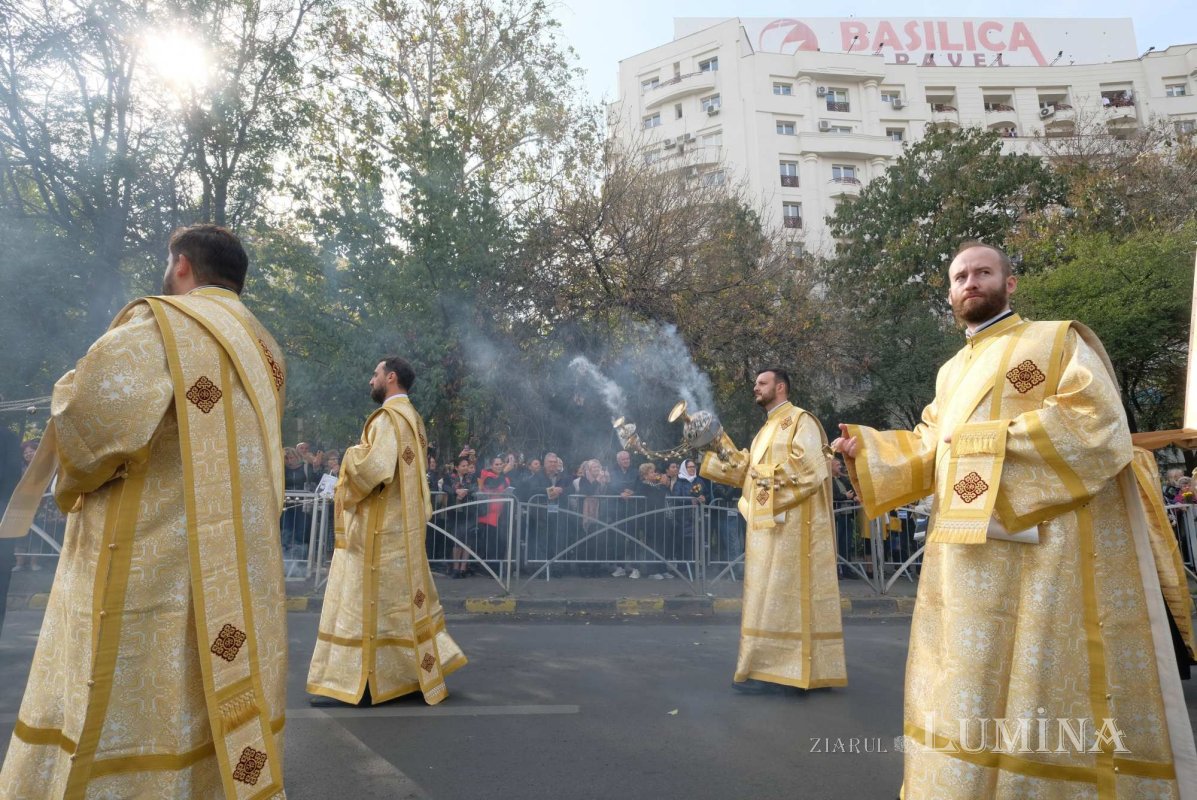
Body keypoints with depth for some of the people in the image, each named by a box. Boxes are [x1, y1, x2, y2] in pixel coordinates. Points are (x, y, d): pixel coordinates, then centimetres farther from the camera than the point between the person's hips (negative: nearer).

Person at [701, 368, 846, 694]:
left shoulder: (801, 420, -6)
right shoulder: (768, 429, 21)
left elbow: (810, 469, -18)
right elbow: (747, 470, 13)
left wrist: (768, 476, -13)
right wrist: (719, 446, 6)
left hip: (789, 524, -9)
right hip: (770, 524, 9)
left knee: (778, 593, -8)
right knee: (770, 594, 10)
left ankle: (773, 670, -3)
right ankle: (774, 665, 17)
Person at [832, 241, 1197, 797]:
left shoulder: (1058, 341, 2)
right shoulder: (951, 374, 20)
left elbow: (1098, 429, -12)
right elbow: (927, 457, 15)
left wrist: (993, 440, -13)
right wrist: (866, 447, 0)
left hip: (1043, 551, -6)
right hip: (966, 556, 6)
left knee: (1044, 688, 0)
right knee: (973, 696, 11)